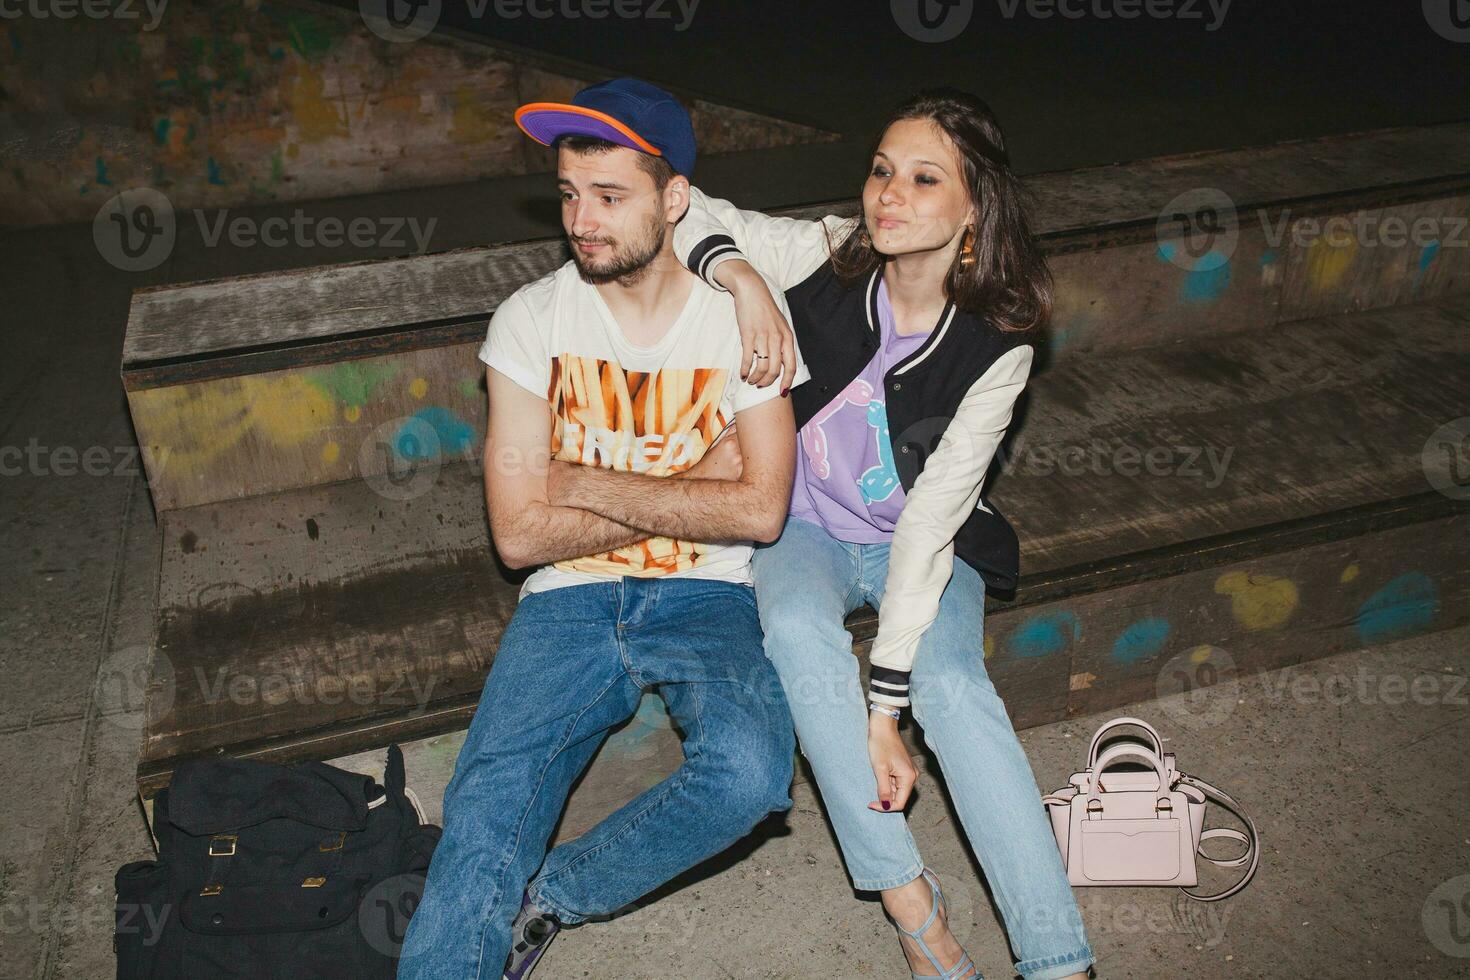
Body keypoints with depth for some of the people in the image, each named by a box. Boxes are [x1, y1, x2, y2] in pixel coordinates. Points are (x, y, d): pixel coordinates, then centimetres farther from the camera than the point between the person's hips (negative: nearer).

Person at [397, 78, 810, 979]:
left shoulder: (743, 320, -2)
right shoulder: (532, 319, -1)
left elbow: (760, 510, -12)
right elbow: (520, 534, -6)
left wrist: (586, 482, -12)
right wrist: (687, 493, -9)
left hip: (706, 597, 0)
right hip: (568, 602, 1)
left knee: (751, 772, -29)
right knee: (485, 817, -23)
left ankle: (545, 897, -6)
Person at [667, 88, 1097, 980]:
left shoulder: (996, 346, -18)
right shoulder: (826, 258, -14)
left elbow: (932, 521, -24)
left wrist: (883, 708, -28)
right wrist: (741, 277, -27)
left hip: (926, 547, -1)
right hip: (805, 529, 2)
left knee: (951, 680, -31)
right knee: (797, 627, -33)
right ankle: (910, 901, -25)